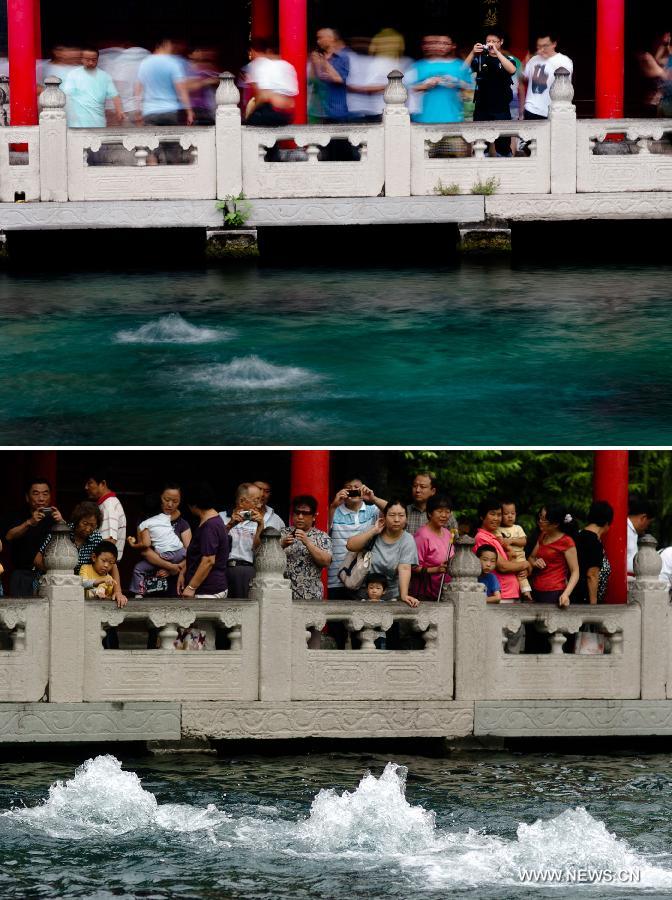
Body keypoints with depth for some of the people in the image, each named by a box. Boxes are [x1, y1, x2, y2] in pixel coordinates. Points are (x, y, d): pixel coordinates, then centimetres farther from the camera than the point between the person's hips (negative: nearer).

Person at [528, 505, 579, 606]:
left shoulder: (566, 542, -9)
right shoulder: (543, 536, 13)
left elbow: (575, 572, -10)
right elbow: (531, 558, 24)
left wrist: (566, 594, -24)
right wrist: (535, 563, -1)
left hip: (554, 594, -7)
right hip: (537, 592, 7)